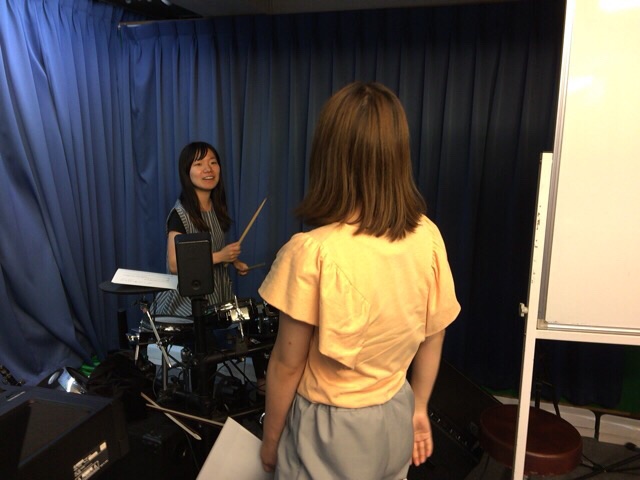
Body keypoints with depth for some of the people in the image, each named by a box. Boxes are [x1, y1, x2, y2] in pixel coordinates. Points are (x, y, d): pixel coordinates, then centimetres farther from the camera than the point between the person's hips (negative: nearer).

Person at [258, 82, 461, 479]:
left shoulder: (312, 252, -27)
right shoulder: (428, 237, -11)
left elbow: (287, 363, -17)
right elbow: (433, 337, 0)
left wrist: (270, 439, 0)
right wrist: (419, 409, 14)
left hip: (330, 428, -4)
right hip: (395, 419, 5)